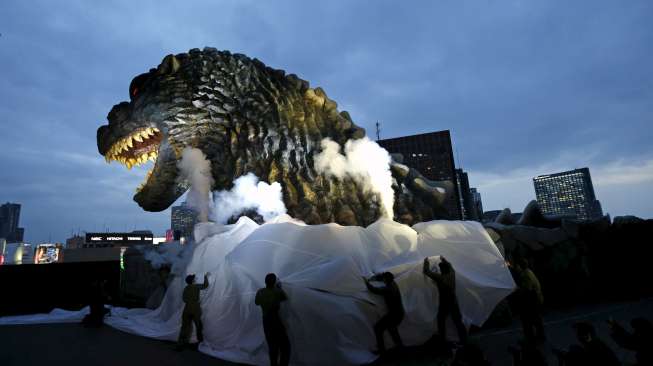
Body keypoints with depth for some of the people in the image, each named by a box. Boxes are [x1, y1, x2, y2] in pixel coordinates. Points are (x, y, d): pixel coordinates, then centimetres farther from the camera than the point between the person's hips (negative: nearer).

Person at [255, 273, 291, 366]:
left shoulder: (260, 292, -4)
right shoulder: (278, 291, -16)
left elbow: (257, 303, 15)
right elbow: (286, 298, 5)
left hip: (266, 321, 6)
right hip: (276, 320, -6)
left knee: (272, 345, 17)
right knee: (285, 345, 5)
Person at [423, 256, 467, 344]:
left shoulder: (439, 277, -21)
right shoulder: (452, 274, -7)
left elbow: (426, 271, -14)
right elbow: (450, 266, 16)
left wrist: (426, 262, 0)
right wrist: (444, 260, 30)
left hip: (444, 304, -4)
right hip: (454, 303, 4)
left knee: (441, 321, 15)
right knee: (458, 321, 12)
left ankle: (442, 338, 25)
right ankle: (463, 339, 16)